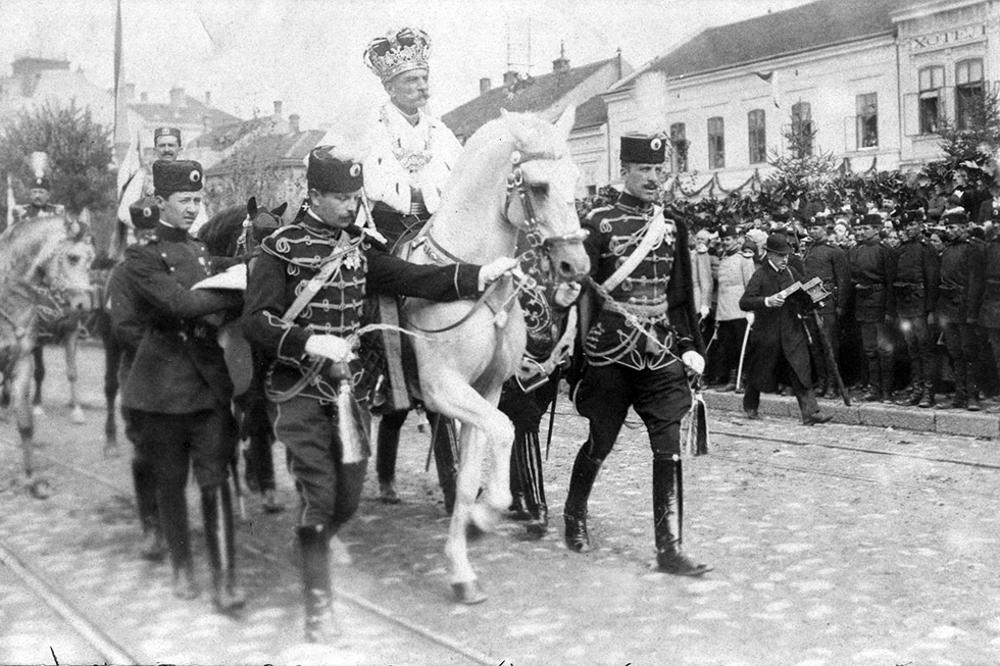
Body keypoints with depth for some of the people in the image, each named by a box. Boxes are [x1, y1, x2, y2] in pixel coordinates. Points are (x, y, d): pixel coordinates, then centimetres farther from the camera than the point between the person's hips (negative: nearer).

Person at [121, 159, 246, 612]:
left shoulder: (206, 251, 13)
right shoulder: (141, 256, -4)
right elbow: (178, 303, -19)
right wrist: (240, 294, -19)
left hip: (210, 380, 3)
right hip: (162, 383, -3)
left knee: (215, 480, -5)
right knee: (171, 482, 8)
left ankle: (224, 581, -6)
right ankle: (182, 568, 26)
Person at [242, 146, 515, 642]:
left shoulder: (360, 247, 8)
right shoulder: (281, 249, -7)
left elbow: (413, 279, -3)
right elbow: (255, 322, -12)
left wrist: (478, 275, -15)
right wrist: (312, 342, -25)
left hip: (348, 387, 5)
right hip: (298, 391, -5)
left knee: (348, 497, 10)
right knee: (319, 494, -6)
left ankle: (310, 550, 39)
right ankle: (317, 604, 7)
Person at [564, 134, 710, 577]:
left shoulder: (672, 228, 11)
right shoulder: (599, 223, -3)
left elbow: (682, 295, 15)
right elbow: (582, 290, -4)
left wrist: (690, 346, 8)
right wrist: (577, 347, -7)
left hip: (662, 353, 4)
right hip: (610, 353, -4)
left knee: (669, 449, -2)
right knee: (600, 444, 9)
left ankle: (669, 548, 4)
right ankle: (575, 514, 36)